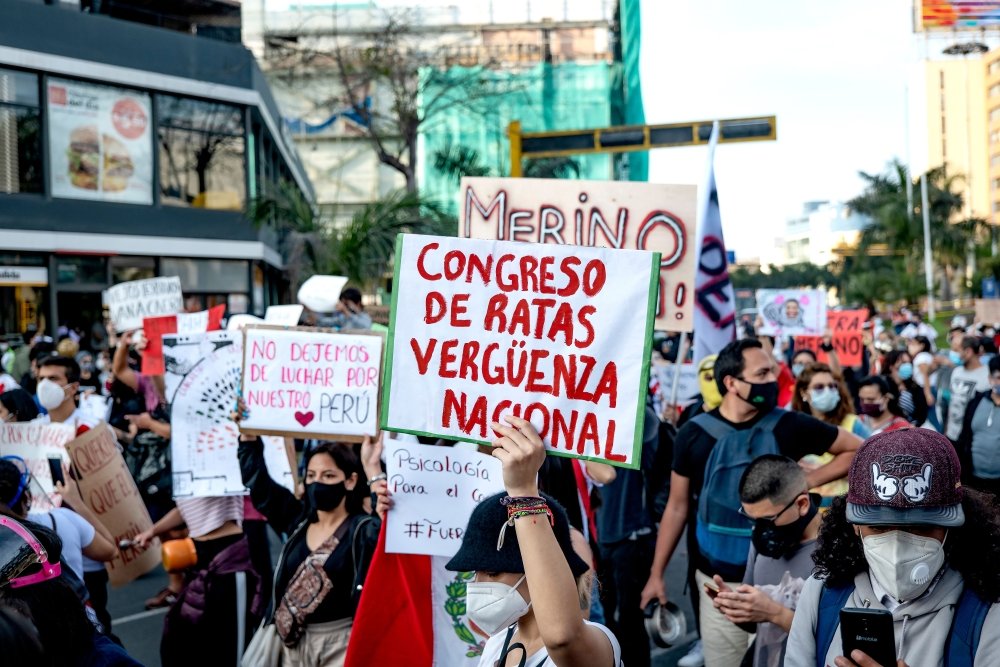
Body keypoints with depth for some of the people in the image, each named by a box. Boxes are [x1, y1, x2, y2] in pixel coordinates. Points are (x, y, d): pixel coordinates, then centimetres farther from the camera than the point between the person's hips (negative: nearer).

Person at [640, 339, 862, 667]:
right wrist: (656, 573, 5)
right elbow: (678, 507, 5)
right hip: (719, 581, 1)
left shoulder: (789, 426, -6)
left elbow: (856, 449, 5)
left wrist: (806, 480, -8)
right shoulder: (695, 433, -4)